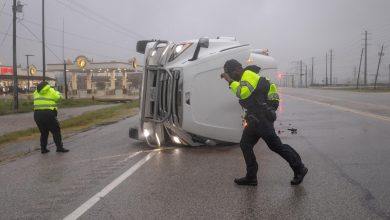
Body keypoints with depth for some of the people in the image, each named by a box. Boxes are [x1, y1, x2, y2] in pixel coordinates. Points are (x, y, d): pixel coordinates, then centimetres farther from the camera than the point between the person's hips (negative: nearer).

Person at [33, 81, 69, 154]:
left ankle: (43, 148, 16)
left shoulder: (36, 92, 13)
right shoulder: (51, 91, 2)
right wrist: (57, 93, 31)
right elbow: (58, 97, 10)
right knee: (56, 131, 4)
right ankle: (59, 147, 1)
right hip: (48, 113, -5)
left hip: (37, 114, 5)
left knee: (44, 132, 18)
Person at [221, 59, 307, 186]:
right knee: (245, 145, 7)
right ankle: (251, 177, 11)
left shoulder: (248, 75, -11)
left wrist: (230, 81, -18)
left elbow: (243, 93, -26)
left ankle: (299, 169, 6)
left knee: (275, 145, -6)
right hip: (255, 119, 10)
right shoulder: (245, 78, 21)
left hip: (262, 117, -10)